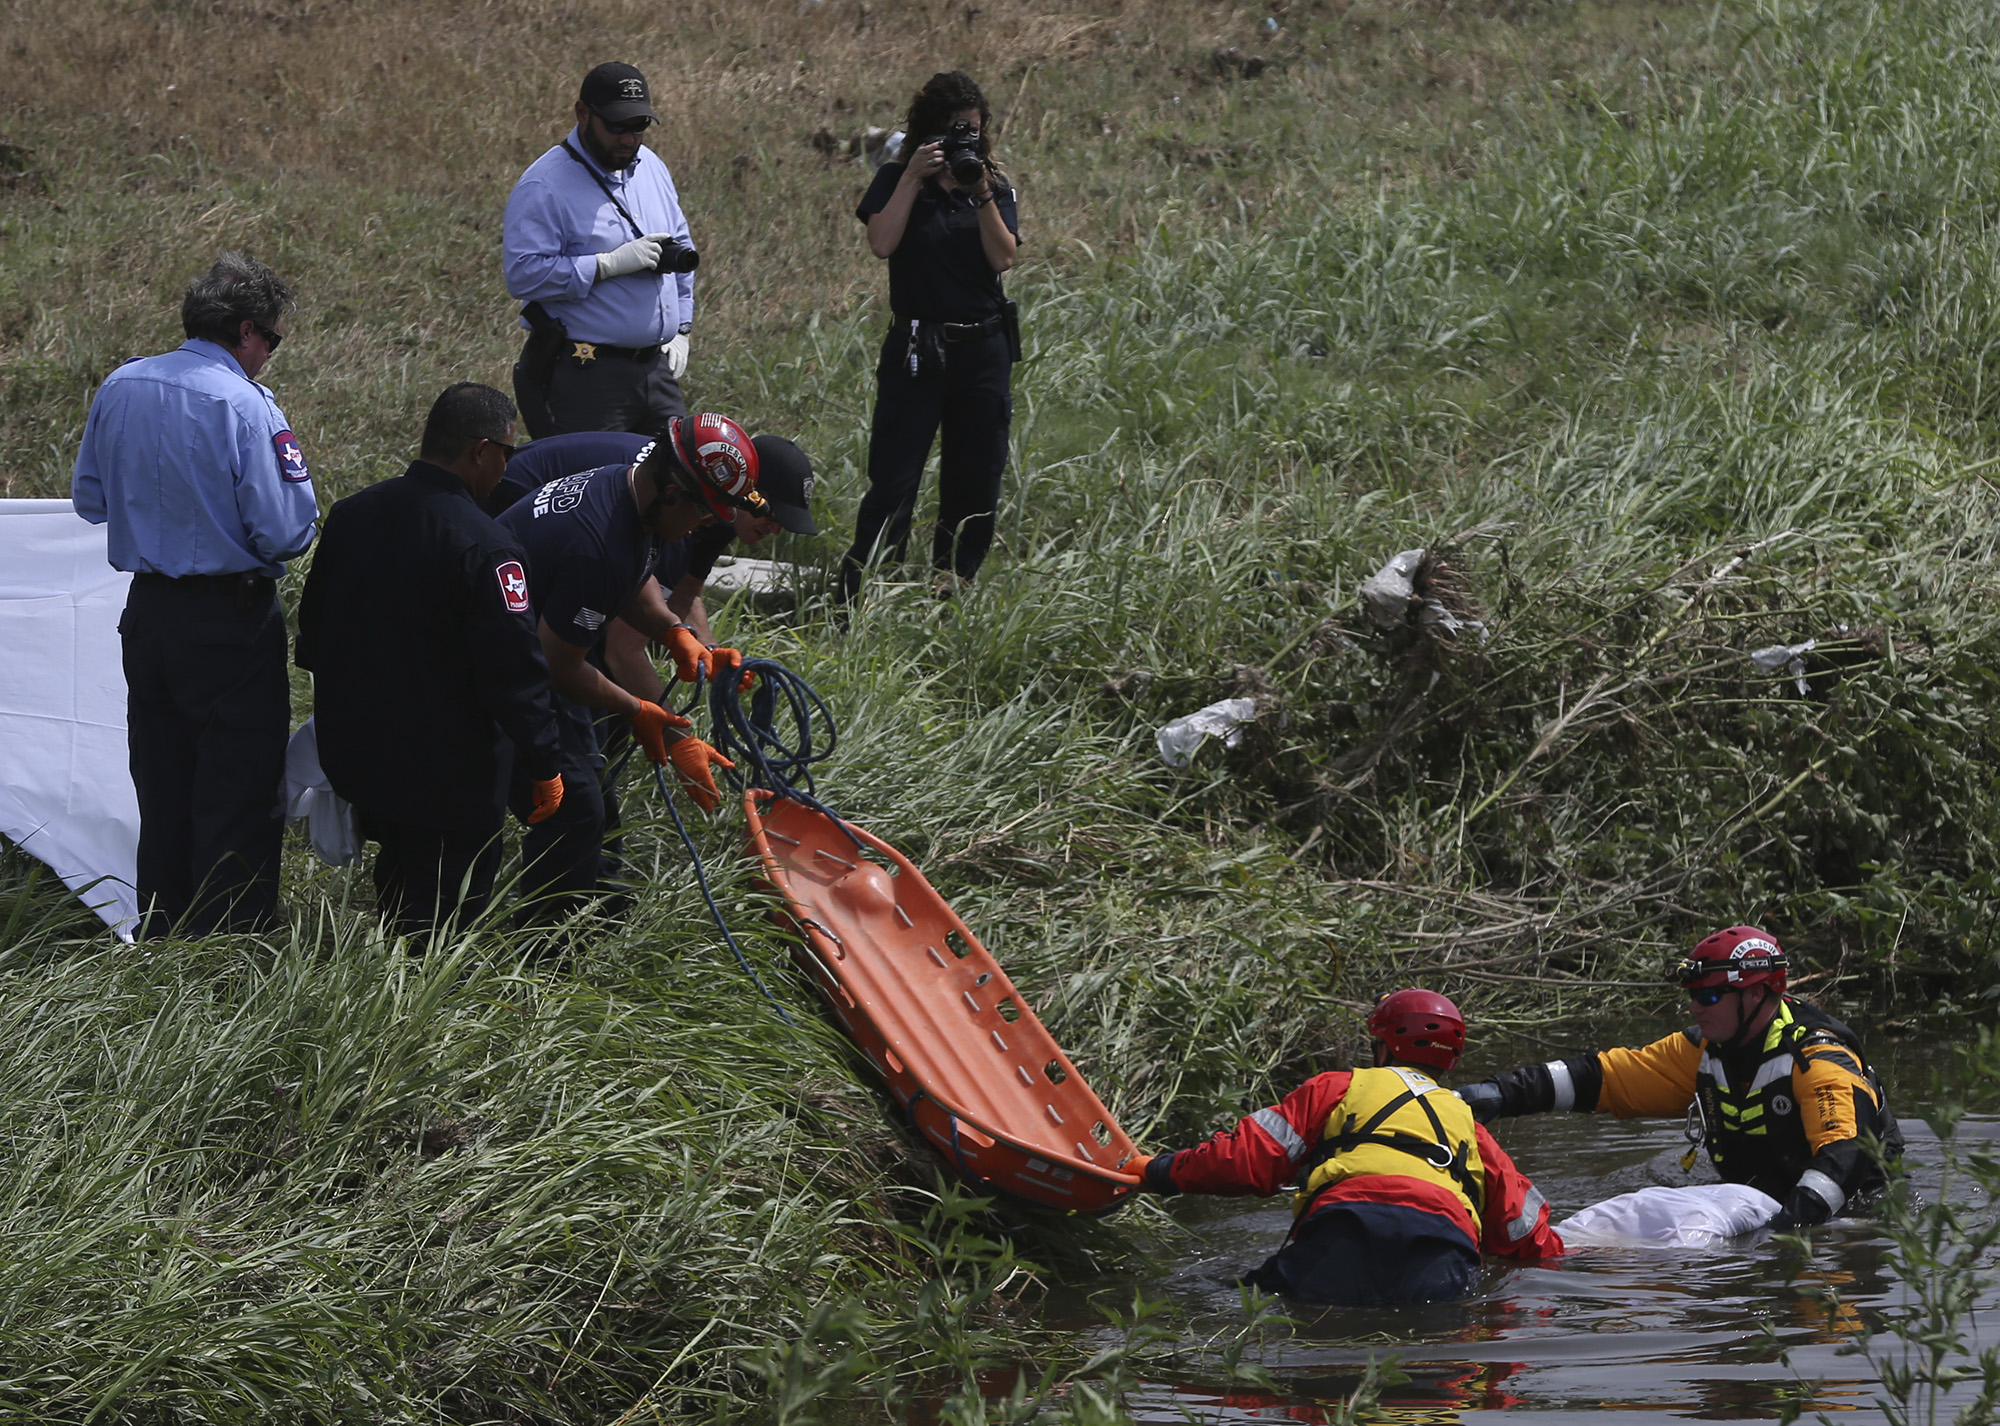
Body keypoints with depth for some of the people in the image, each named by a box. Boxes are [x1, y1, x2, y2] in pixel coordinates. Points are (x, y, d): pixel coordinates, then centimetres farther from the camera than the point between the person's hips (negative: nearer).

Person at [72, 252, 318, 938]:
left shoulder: (120, 387, 2)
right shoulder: (244, 406, -18)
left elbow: (89, 498, 13)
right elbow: (285, 532, -21)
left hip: (147, 612, 7)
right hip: (230, 619, -7)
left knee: (161, 784, 17)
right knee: (241, 787, 3)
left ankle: (161, 926, 25)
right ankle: (230, 934, 4)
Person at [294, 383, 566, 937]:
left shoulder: (350, 515, 1)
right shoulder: (485, 547, -23)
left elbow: (313, 627, 14)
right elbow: (515, 668, -21)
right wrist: (543, 765, -11)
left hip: (355, 752, 7)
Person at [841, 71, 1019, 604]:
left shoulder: (996, 189, 9)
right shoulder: (895, 181, 2)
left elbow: (1002, 258, -5)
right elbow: (882, 243, -14)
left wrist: (983, 195, -14)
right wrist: (913, 178, -16)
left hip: (983, 349, 3)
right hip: (915, 351, -3)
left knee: (975, 484, 6)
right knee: (892, 484, -9)